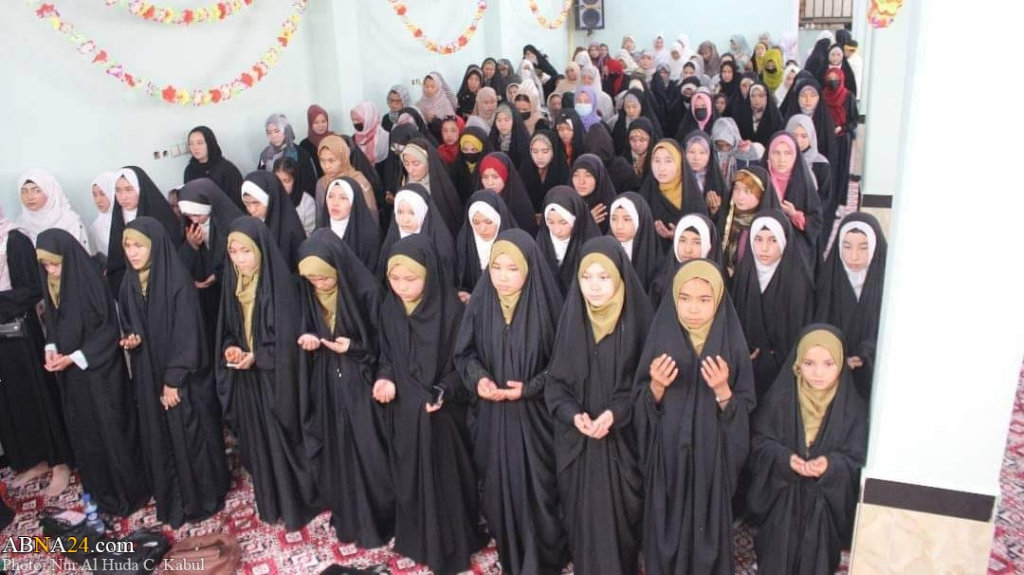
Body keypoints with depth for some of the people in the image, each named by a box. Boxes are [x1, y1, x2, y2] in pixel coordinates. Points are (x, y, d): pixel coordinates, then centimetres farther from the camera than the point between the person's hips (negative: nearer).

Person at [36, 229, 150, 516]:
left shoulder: (90, 281, -18)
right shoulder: (51, 283, 3)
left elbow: (109, 328, -16)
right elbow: (52, 322, 15)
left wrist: (74, 357, -17)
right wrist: (51, 348, -4)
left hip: (100, 370, -7)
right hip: (70, 373, 7)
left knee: (111, 430, 2)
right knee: (84, 432, 14)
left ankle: (128, 491, 17)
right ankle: (101, 491, 28)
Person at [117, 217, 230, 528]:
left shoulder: (178, 281, -17)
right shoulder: (129, 283, 3)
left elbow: (187, 334, -18)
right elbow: (128, 324, 15)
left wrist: (174, 379, -17)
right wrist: (131, 339, -9)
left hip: (183, 377, -6)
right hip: (149, 375, 6)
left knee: (190, 435, 4)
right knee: (160, 437, 13)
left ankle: (201, 497, 20)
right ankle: (172, 498, 28)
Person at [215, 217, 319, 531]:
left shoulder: (280, 283, -17)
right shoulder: (232, 283, 3)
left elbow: (290, 336, -17)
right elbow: (226, 329, 11)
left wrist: (257, 356, -20)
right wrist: (230, 348, -8)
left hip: (275, 377, -6)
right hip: (245, 377, 6)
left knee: (283, 438, 4)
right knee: (257, 440, 16)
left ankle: (296, 502, 21)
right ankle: (270, 502, 32)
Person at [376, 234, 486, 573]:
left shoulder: (450, 309, -17)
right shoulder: (389, 309, -2)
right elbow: (386, 355, 8)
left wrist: (443, 392, -23)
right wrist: (385, 378, -11)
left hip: (442, 413, -4)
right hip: (404, 410, 4)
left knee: (444, 480, 8)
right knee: (409, 478, 17)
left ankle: (449, 548, 27)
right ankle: (415, 541, 37)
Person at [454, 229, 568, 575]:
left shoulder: (544, 305, -12)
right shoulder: (479, 303, -4)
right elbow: (465, 353, 4)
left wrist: (530, 387, -18)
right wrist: (478, 378, -15)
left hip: (534, 415, -3)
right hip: (492, 416, 3)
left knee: (536, 488, 4)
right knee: (499, 486, 12)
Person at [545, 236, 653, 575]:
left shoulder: (637, 319, -9)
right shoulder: (572, 319, -3)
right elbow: (554, 381, 1)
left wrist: (616, 413, -17)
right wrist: (573, 414, -16)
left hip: (623, 439, -2)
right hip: (576, 439, 2)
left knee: (619, 516, 7)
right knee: (584, 518, 9)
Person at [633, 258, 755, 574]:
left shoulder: (731, 342, -8)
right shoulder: (661, 337, -6)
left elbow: (744, 409, -5)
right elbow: (641, 406, -2)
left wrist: (722, 390, -24)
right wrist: (657, 386, -22)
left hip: (712, 459, 0)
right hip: (667, 458, 1)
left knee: (707, 529, 10)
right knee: (667, 528, 11)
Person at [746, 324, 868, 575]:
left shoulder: (852, 409, -10)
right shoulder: (779, 398, -11)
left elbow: (858, 461, -7)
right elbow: (758, 442, -5)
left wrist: (831, 465, -26)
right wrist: (785, 459, -23)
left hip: (824, 504, 0)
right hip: (781, 500, 0)